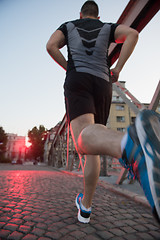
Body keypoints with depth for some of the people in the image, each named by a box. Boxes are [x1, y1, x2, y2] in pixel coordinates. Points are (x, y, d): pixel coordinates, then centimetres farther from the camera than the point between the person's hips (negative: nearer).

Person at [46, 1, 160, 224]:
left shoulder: (68, 26, 28)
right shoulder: (107, 27, 28)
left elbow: (50, 46, 8)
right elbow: (132, 34, 7)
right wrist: (118, 69, 9)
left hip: (78, 82, -2)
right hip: (102, 85, 3)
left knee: (85, 141, -29)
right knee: (93, 150, 7)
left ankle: (130, 144, -66)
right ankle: (85, 206, 12)